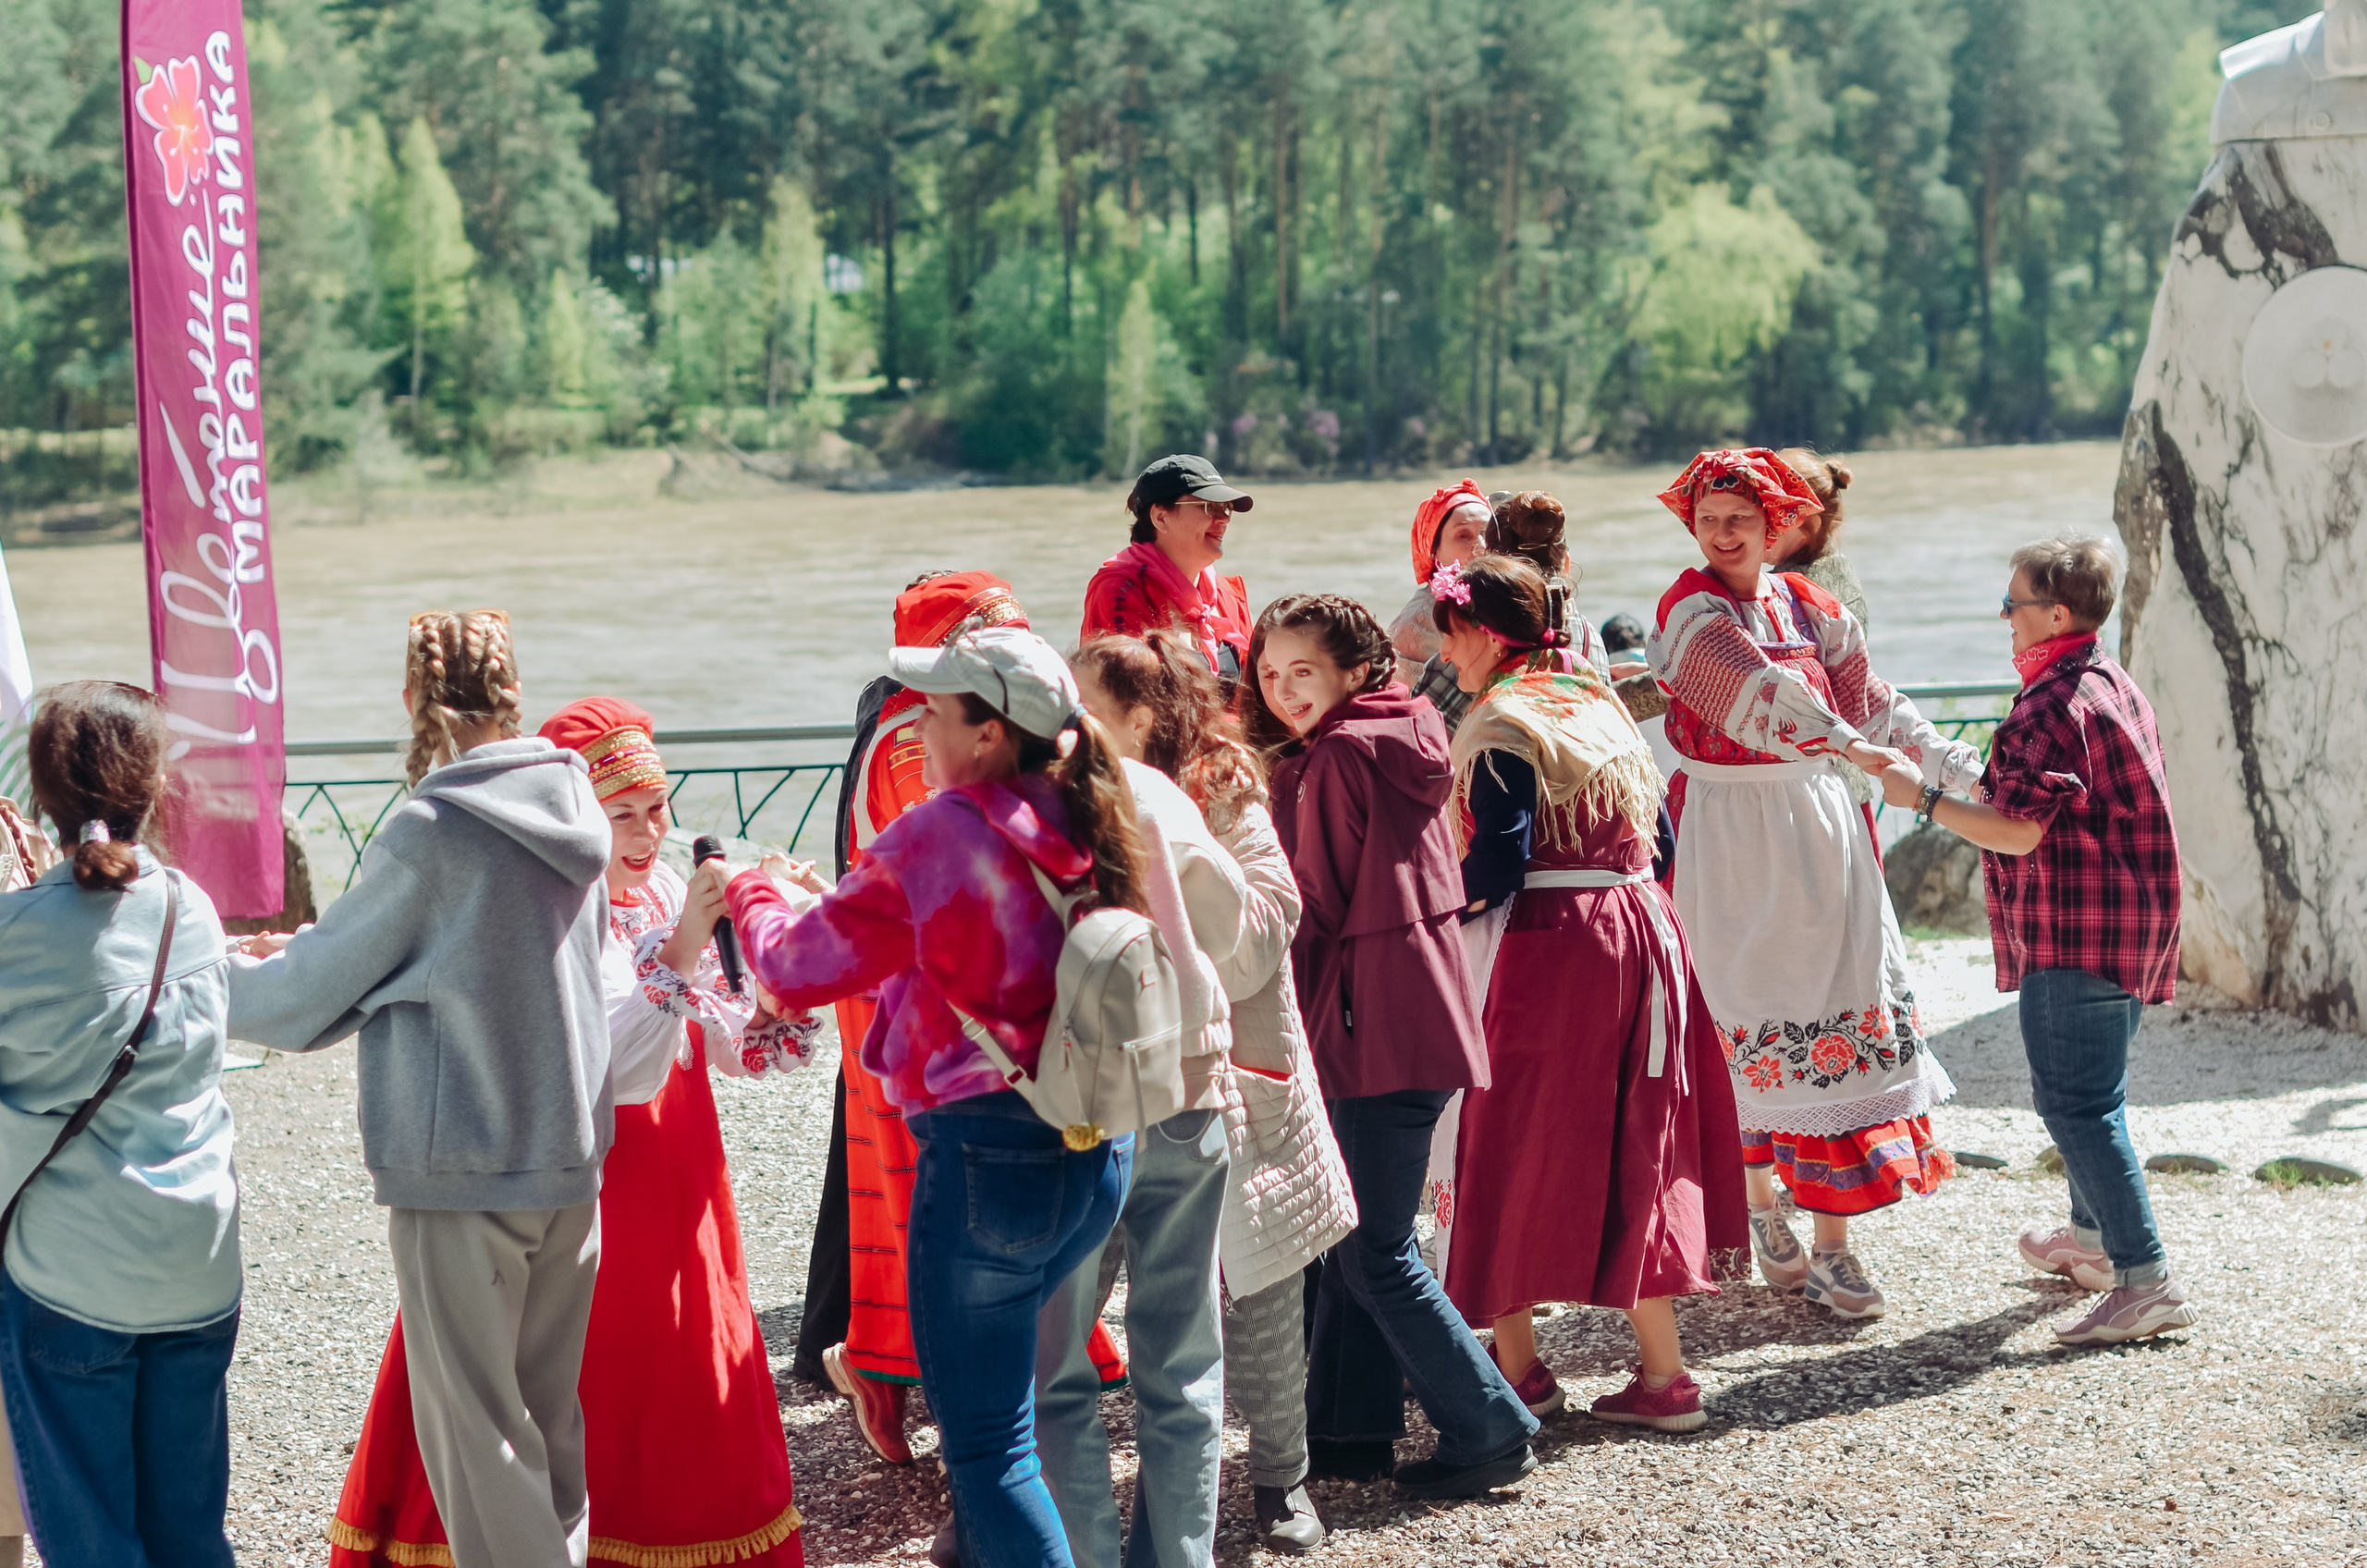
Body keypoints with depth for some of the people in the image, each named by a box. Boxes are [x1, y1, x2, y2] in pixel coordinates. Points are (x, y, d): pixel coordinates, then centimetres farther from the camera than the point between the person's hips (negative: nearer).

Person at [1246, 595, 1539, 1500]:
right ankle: (1351, 1430, 22)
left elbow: (1313, 906, -12)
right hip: (1414, 1011, 10)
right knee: (1355, 1239, 15)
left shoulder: (1337, 757, -14)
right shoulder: (1402, 740, 13)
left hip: (1376, 1026, -10)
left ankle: (1490, 1432, 1)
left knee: (1378, 1255, -4)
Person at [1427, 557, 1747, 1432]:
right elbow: (1653, 838, 15)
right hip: (1640, 933, 8)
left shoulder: (1503, 727, -10)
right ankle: (1662, 1376, 11)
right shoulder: (1598, 704, 14)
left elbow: (1500, 862, -18)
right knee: (1635, 1150, 10)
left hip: (1549, 948, -8)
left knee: (1518, 1148, 4)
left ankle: (1517, 1370, 10)